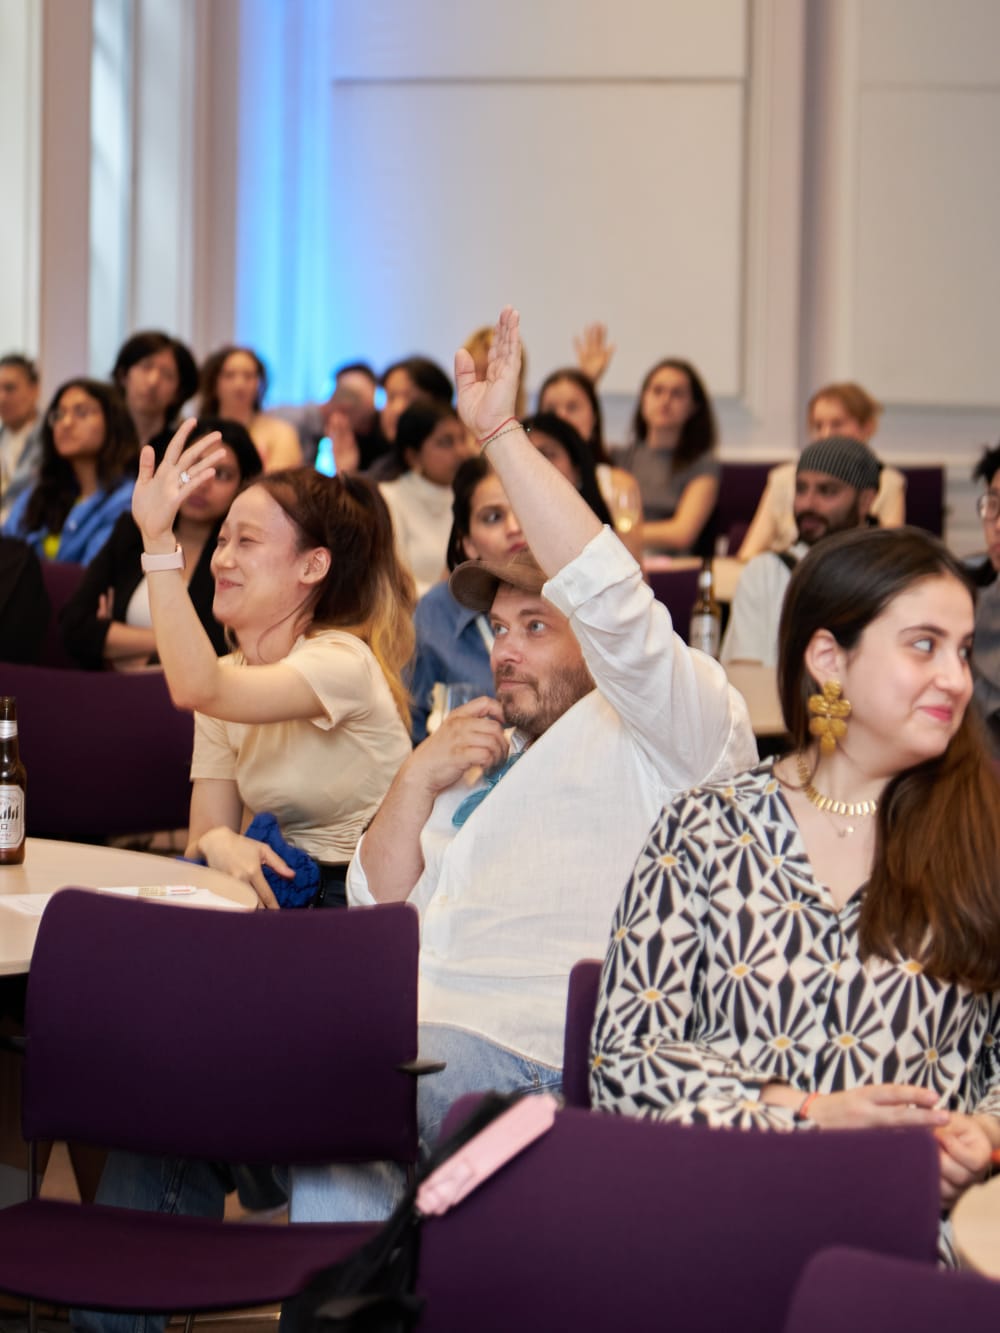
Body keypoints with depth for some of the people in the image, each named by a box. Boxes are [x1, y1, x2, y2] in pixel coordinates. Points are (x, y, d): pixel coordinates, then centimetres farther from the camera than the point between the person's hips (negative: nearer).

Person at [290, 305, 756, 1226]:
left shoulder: (659, 734, 7)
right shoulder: (490, 756, 32)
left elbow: (616, 606, -14)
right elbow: (381, 909, 26)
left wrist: (503, 435, -15)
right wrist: (419, 781, 8)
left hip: (534, 1047, -8)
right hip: (415, 1026, 8)